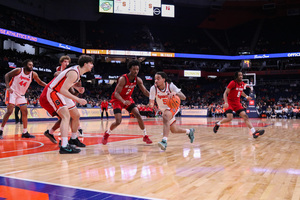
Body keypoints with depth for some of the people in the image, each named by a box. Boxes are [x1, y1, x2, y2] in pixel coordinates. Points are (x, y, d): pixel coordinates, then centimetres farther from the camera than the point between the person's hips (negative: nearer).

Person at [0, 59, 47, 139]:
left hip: (21, 94, 6)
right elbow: (7, 75, -5)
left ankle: (25, 133, 7)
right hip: (12, 92, -5)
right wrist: (8, 87, -17)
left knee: (25, 112, 1)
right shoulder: (18, 70, -13)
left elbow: (40, 82, 9)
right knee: (9, 111, -13)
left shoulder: (33, 74, -3)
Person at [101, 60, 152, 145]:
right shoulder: (123, 79, -28)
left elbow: (145, 91, -4)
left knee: (138, 115, -10)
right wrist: (123, 101, -48)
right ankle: (106, 134, 13)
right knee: (118, 121, -15)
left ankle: (145, 136, 2)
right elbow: (116, 93, -30)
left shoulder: (138, 80, -9)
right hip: (117, 99, -5)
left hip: (127, 98, 5)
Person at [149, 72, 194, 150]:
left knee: (165, 117, -38)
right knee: (174, 130, 15)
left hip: (173, 107, -4)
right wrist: (150, 105, -40)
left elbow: (184, 97, -27)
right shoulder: (153, 88, -20)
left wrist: (175, 93, -48)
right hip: (164, 109, 5)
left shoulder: (170, 86, -24)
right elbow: (151, 102, -15)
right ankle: (189, 131, 44)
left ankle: (164, 141, -46)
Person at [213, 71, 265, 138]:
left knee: (245, 116, -6)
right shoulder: (233, 83, -15)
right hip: (230, 102, -6)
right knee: (229, 118, -21)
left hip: (237, 103, 6)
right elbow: (225, 93, -17)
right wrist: (226, 102, -30)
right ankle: (218, 124, 8)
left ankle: (254, 132, -12)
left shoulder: (242, 84, 6)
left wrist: (246, 96, 14)